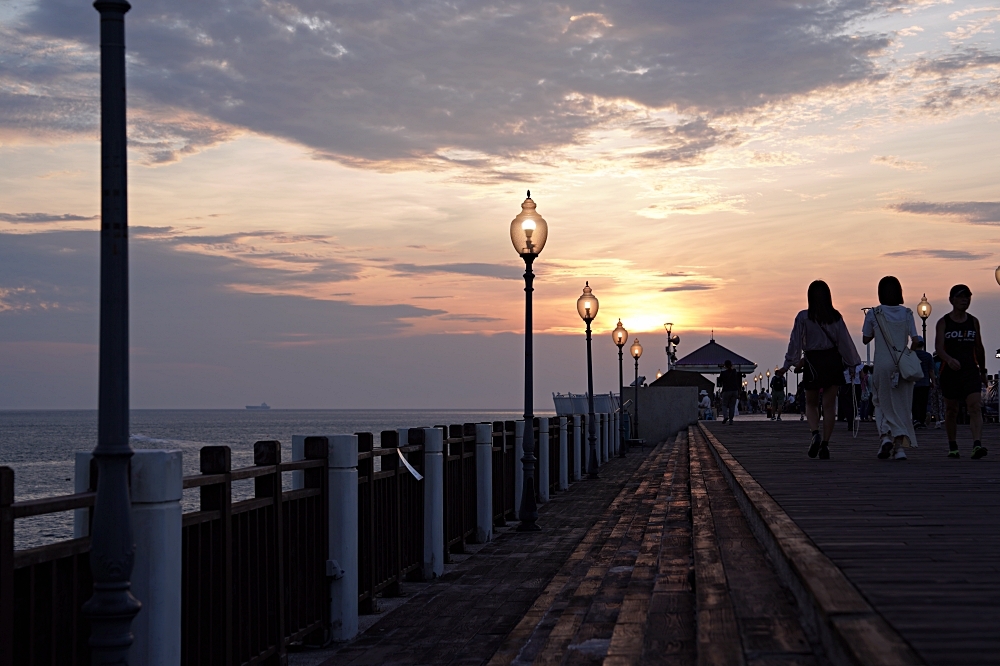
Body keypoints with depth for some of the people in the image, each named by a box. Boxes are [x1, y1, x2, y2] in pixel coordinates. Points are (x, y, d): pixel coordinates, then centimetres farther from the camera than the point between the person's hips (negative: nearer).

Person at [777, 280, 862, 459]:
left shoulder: (803, 317, -6)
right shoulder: (835, 317, 1)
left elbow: (795, 342, -5)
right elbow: (845, 342, 4)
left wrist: (787, 365, 0)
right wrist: (853, 365, 11)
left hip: (813, 362, -2)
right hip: (833, 361, 2)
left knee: (811, 403, 12)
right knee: (829, 405, 5)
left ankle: (815, 433, -13)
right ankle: (825, 444, 0)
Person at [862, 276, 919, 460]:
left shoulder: (873, 314, -2)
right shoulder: (907, 313, 2)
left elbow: (865, 339, 8)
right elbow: (915, 340, 0)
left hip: (883, 364, -1)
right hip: (904, 365, 2)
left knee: (882, 403, 12)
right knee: (903, 405, 8)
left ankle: (885, 435, -11)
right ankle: (901, 445, 2)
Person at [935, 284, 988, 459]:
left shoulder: (973, 322, 9)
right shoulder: (943, 322, -1)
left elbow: (979, 348, 17)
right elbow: (939, 347, -12)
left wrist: (983, 371, 20)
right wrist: (949, 359, -32)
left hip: (971, 371, 2)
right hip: (950, 371, -1)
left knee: (975, 407, -15)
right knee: (951, 410, 8)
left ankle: (977, 444, -26)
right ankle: (952, 446, 22)